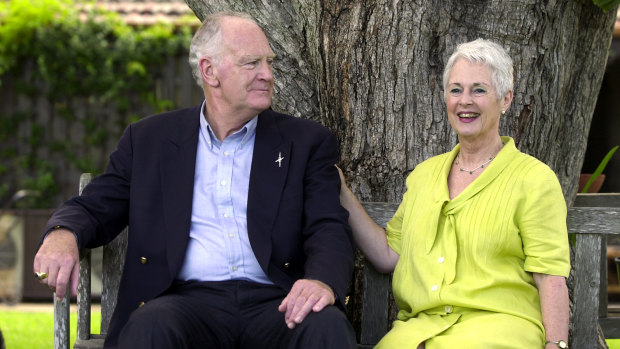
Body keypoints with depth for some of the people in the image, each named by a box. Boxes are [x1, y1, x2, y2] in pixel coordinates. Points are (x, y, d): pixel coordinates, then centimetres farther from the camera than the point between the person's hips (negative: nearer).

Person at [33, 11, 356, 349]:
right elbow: (93, 207, 15)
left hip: (275, 304, 0)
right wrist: (62, 235, -12)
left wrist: (323, 281, -22)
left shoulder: (307, 142, 14)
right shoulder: (149, 140, 15)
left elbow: (330, 230, 3)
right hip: (189, 300, 0)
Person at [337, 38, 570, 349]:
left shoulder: (534, 178, 5)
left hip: (497, 323, -4)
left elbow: (550, 276, -2)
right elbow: (389, 255, 17)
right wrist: (341, 195, 14)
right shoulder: (424, 174, 21)